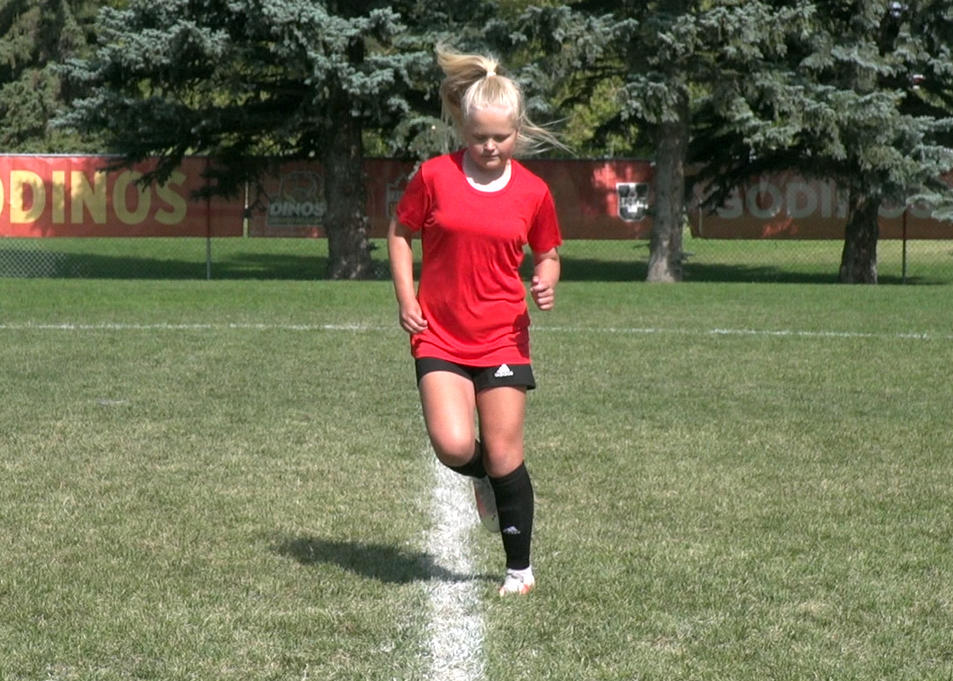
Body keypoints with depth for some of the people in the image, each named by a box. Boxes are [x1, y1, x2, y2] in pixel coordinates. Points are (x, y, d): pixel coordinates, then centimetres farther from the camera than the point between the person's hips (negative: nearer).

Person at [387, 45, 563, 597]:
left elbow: (548, 253, 15)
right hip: (440, 335, 0)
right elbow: (400, 232, 10)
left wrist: (547, 282, -8)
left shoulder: (533, 192, 0)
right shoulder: (435, 177, -3)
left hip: (504, 337, 0)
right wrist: (406, 300, 0)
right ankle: (483, 480, 22)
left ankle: (520, 567, 16)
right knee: (453, 445, -17)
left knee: (504, 454, 0)